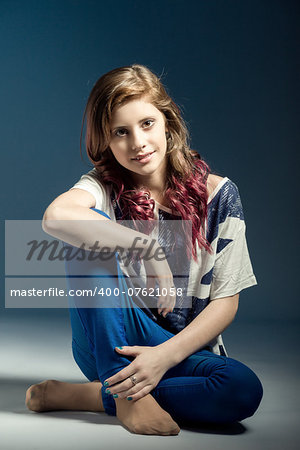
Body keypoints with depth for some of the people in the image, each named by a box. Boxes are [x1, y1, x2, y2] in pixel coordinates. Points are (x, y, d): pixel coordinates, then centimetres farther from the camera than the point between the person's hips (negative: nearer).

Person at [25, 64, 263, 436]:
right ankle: (127, 394, -21)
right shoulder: (104, 186, -5)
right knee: (89, 235, -24)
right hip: (111, 345, -1)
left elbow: (226, 302, -6)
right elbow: (56, 217, -32)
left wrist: (166, 355, -19)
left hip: (186, 349, 2)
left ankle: (79, 396, -16)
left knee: (243, 389, -32)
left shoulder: (217, 194, -3)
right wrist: (150, 250, -32)